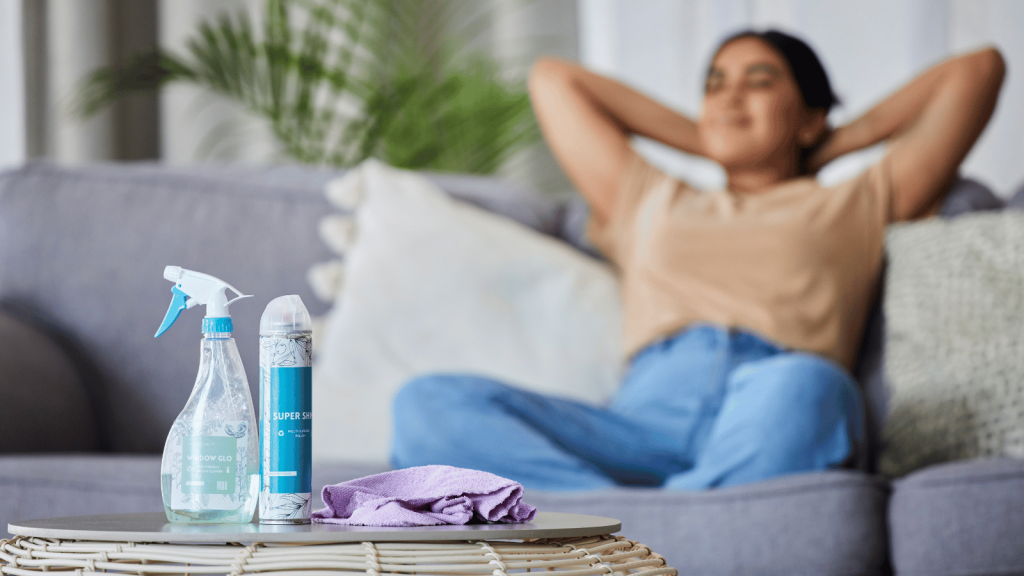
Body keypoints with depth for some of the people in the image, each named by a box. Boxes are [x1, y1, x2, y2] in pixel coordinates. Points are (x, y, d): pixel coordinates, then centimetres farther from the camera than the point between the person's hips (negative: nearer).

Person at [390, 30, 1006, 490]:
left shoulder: (855, 208, 32)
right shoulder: (652, 204, 39)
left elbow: (978, 69, 31)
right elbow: (553, 79, 48)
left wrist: (841, 143, 38)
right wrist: (705, 142, 46)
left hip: (769, 424, -2)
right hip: (644, 415, 3)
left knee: (801, 386, -42)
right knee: (429, 404, -26)